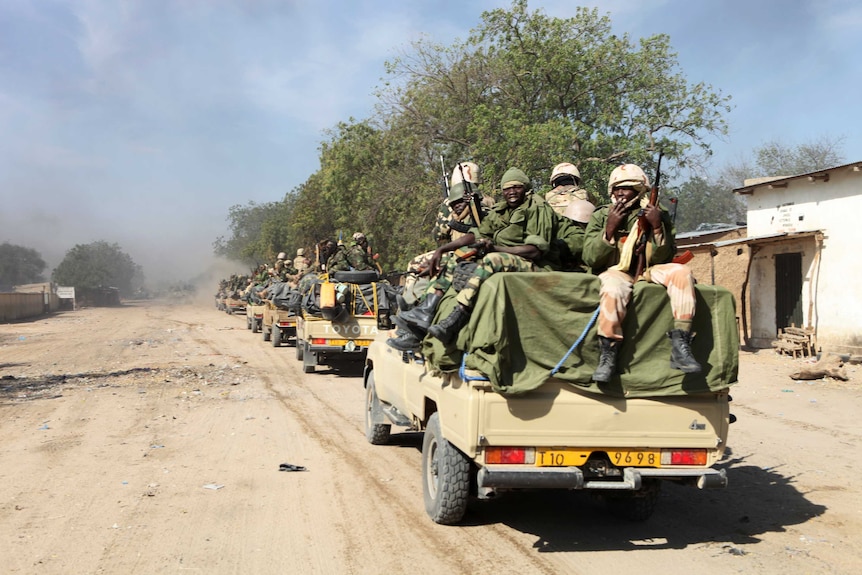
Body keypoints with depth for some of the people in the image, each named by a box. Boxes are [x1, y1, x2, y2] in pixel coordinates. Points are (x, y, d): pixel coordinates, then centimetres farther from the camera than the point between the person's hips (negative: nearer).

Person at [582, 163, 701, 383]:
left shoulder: (658, 215, 8)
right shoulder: (601, 216, 7)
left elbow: (662, 259, 0)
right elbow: (590, 259, -4)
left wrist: (657, 227, -13)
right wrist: (610, 229, -13)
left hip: (647, 272, 3)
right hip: (615, 271, -2)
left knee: (681, 272, -26)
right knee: (614, 290, -38)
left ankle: (680, 345, -30)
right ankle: (607, 355, -28)